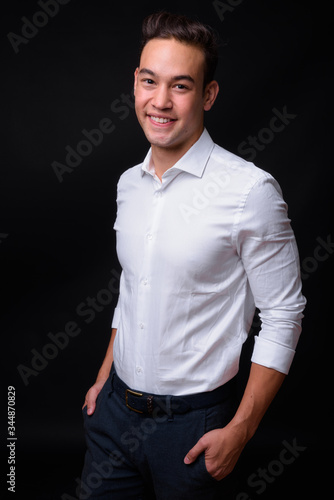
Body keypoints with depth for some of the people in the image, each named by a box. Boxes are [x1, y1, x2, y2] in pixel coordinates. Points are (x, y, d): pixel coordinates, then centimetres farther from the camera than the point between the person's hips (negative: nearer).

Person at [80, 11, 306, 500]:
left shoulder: (251, 191, -17)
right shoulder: (129, 183, 3)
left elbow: (283, 315, -13)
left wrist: (241, 429, -13)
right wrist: (104, 378, 14)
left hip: (193, 422, -5)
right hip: (115, 408, 6)